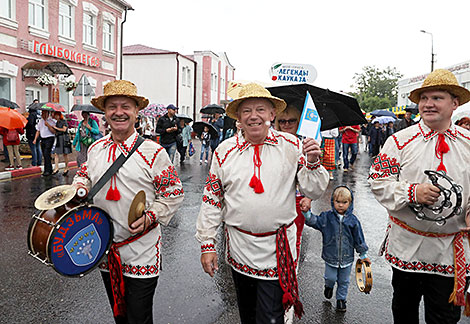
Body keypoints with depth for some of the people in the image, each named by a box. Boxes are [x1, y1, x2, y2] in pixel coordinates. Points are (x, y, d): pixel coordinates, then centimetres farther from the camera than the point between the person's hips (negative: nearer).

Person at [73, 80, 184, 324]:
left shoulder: (152, 152, -13)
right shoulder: (95, 149, 2)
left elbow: (174, 193, -8)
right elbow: (85, 173, 21)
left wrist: (150, 216, -21)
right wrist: (80, 186, -1)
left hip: (141, 254, -5)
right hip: (105, 251, 5)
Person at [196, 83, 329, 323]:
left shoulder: (292, 146, -4)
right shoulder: (224, 151, -3)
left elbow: (314, 192, -1)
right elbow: (211, 201, 2)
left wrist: (312, 163, -19)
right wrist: (207, 244, 1)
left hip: (277, 250, -2)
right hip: (239, 248, 2)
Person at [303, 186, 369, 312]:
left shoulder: (353, 220, -6)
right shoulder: (326, 217, -9)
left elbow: (359, 238, 2)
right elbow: (313, 221, -17)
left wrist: (363, 254, 8)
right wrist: (306, 212, -37)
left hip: (347, 258, 1)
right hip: (330, 256, -1)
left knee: (343, 281, 15)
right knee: (330, 278, 11)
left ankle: (341, 299, 38)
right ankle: (329, 286, 46)